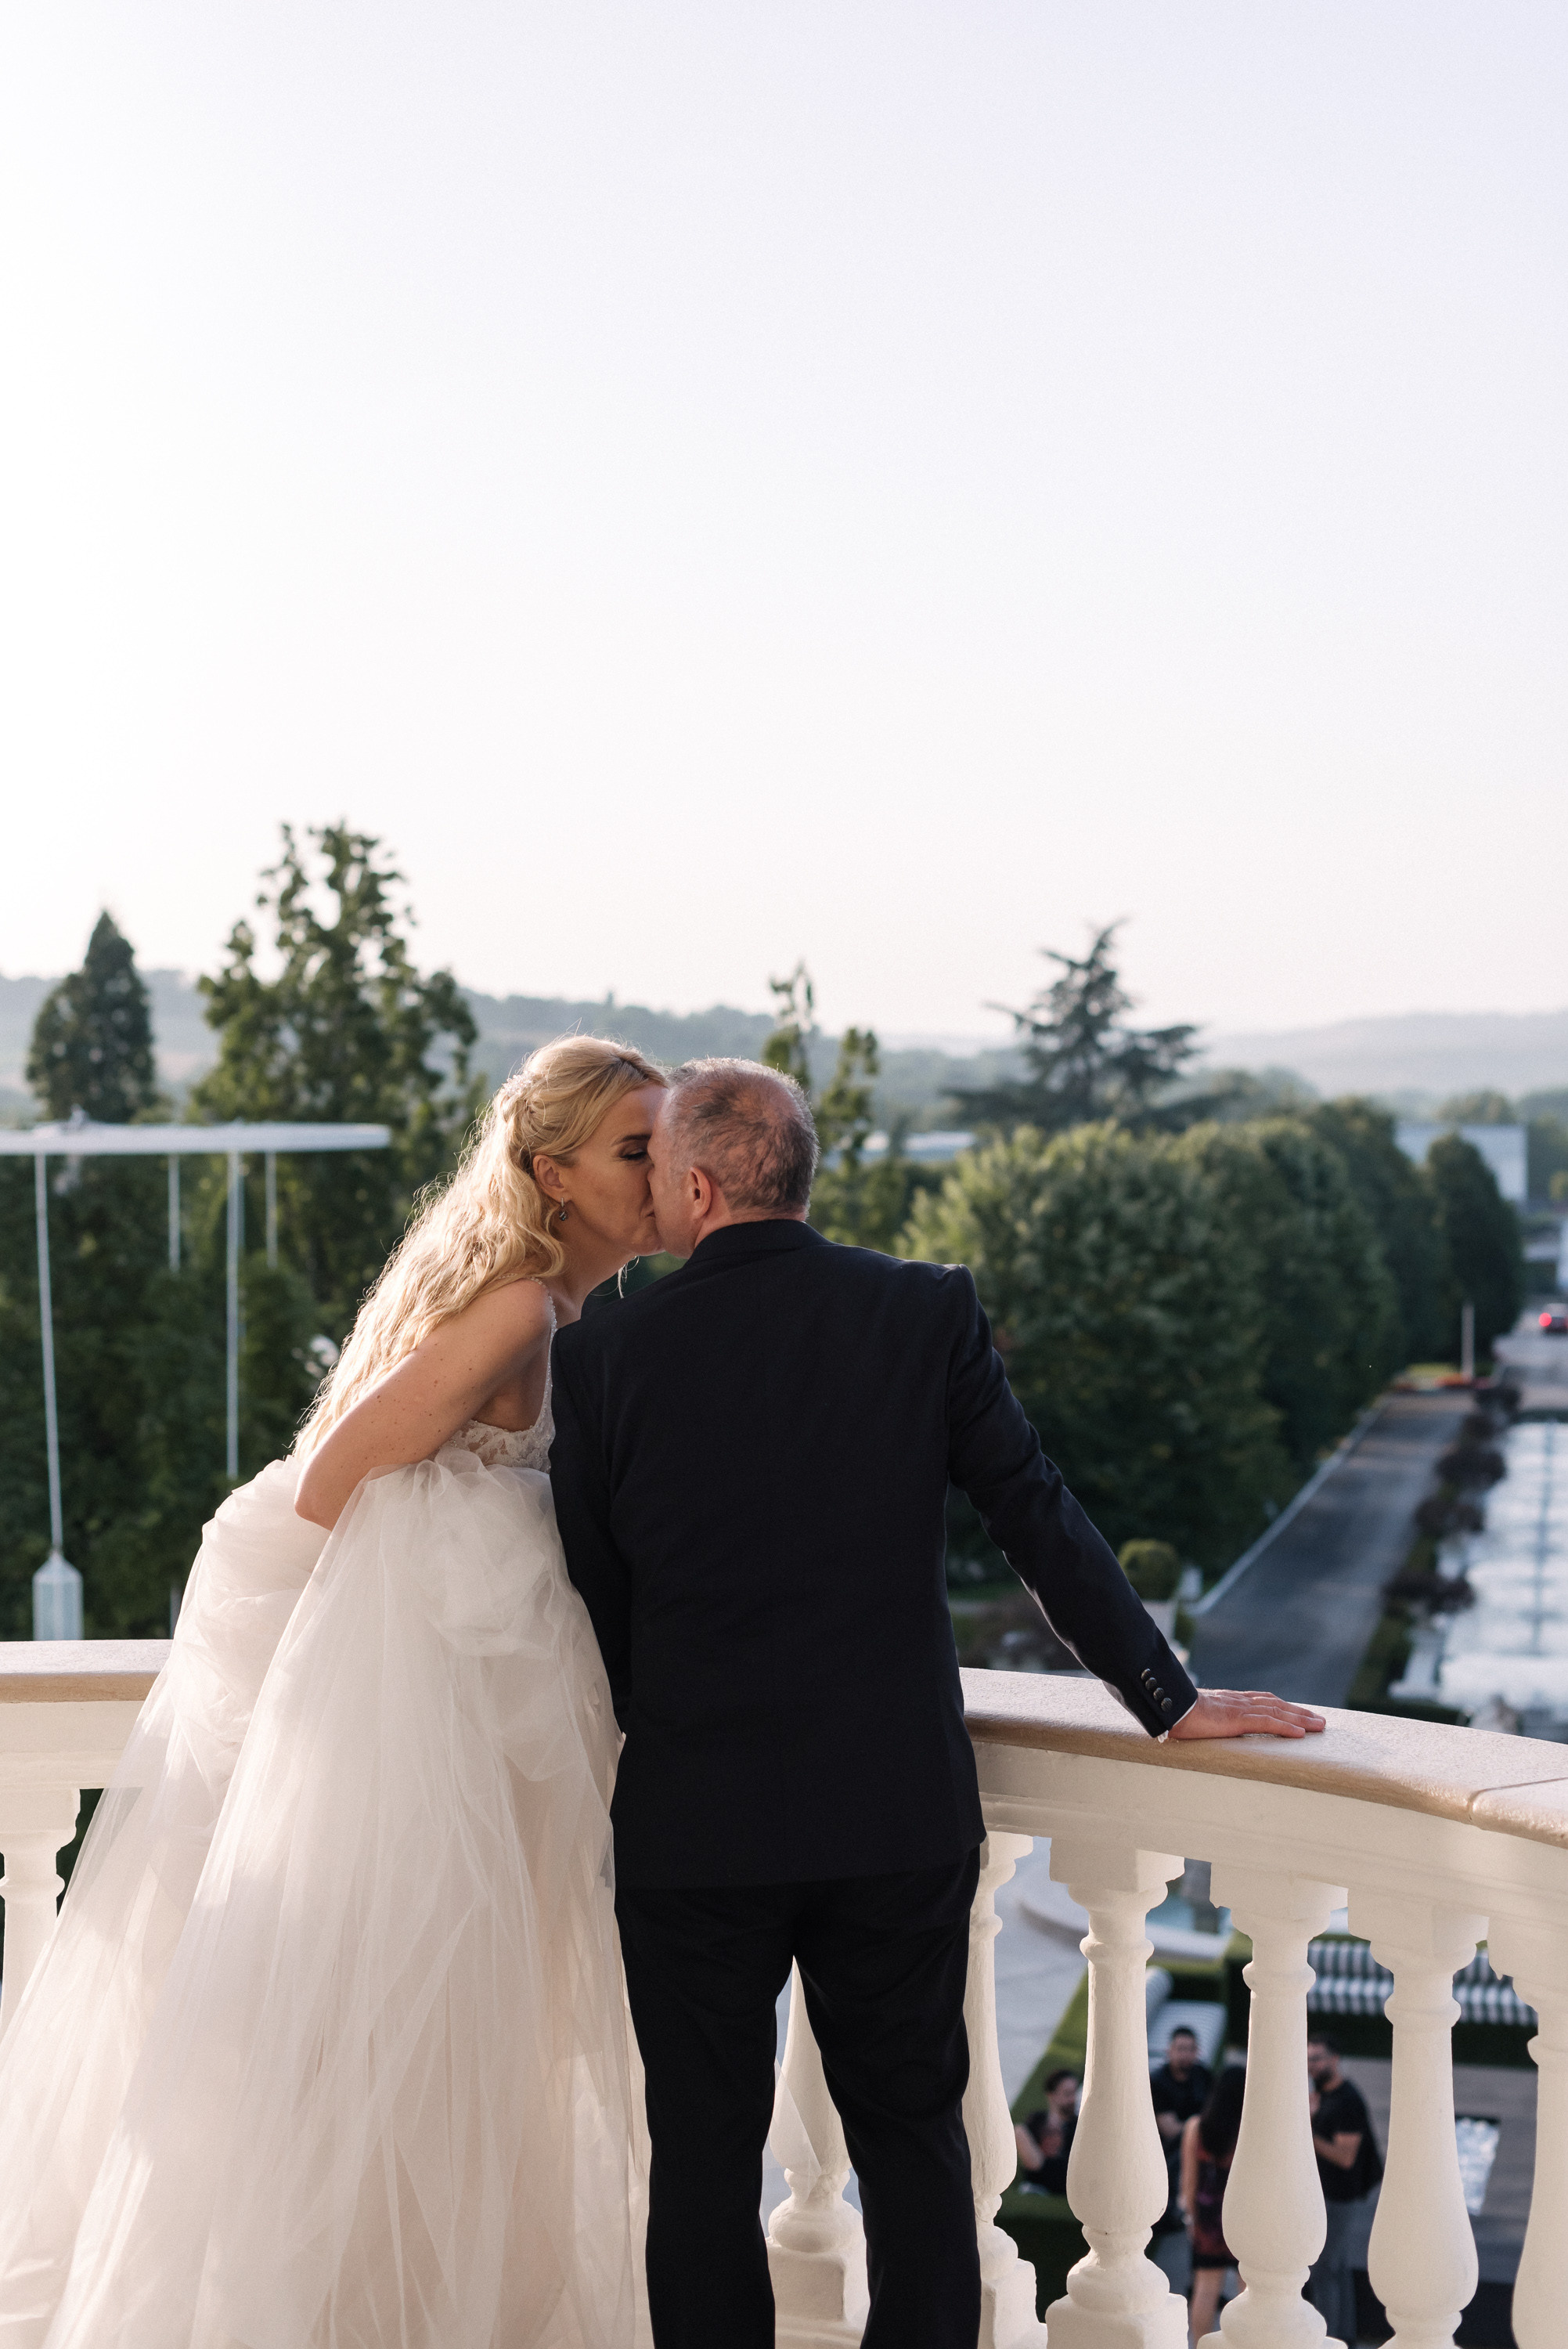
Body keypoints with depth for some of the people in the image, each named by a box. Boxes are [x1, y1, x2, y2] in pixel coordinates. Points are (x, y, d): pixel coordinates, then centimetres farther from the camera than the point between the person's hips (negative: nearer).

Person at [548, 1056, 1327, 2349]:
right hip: (903, 1812, 2)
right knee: (914, 2138, 15)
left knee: (706, 2158, 11)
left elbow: (593, 1597, 1)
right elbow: (1040, 1517, -1)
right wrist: (1172, 1700, 8)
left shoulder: (605, 1353, -6)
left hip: (693, 1823, -1)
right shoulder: (930, 1309, -3)